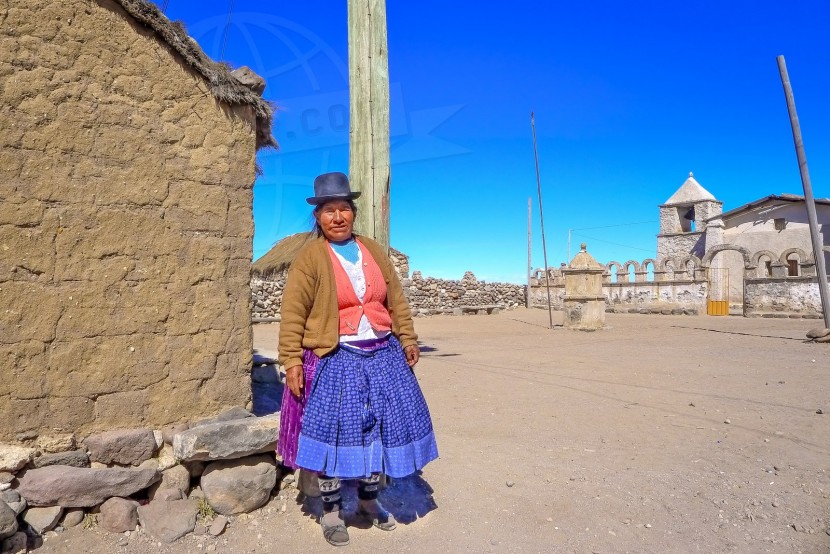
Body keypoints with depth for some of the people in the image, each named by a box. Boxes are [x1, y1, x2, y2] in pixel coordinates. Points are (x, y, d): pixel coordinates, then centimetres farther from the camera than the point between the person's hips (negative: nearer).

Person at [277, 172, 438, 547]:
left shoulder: (374, 251, 9)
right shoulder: (310, 258, -6)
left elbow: (396, 301, 13)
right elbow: (292, 314, -9)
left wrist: (408, 340, 9)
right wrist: (291, 361, -15)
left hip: (381, 356, 5)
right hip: (334, 360, -4)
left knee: (380, 427, 12)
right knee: (332, 433, 2)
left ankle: (368, 500, 34)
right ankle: (331, 511, 25)